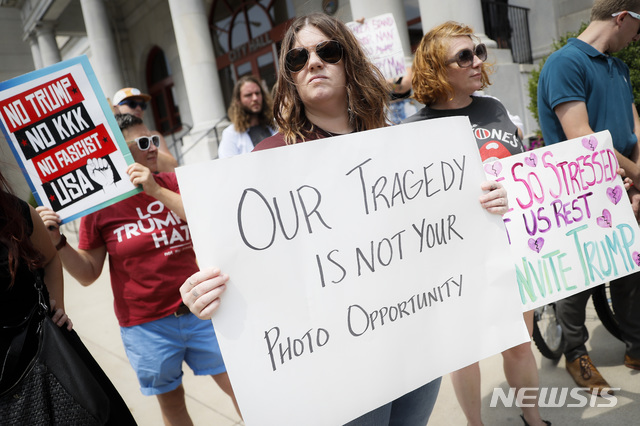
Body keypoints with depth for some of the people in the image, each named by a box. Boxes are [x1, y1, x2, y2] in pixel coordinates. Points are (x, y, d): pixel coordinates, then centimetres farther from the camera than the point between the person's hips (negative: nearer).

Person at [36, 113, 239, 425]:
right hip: (147, 326, -1)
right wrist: (56, 241, -14)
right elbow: (88, 274, 1)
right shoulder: (100, 204, -5)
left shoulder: (171, 183, 2)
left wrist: (157, 191, -20)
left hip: (199, 313, 2)